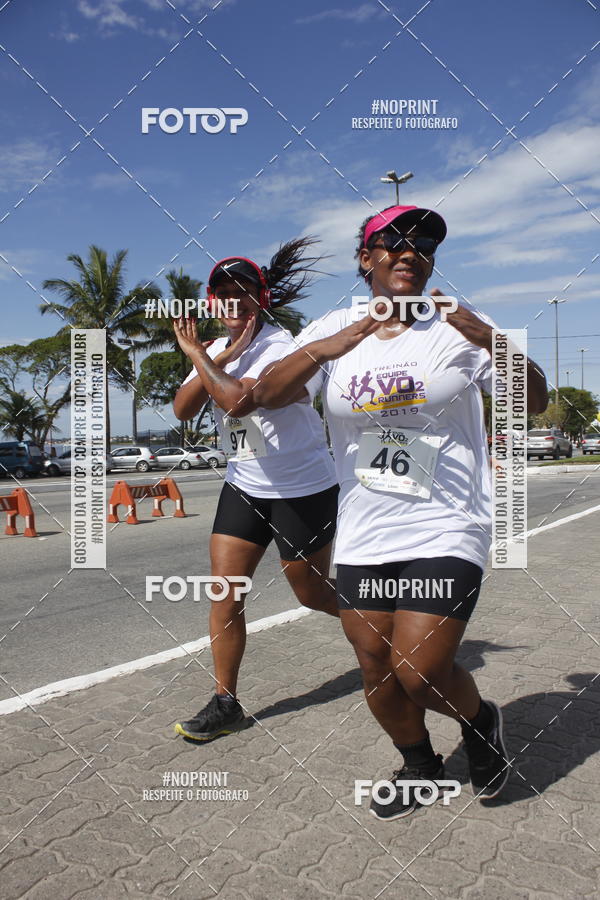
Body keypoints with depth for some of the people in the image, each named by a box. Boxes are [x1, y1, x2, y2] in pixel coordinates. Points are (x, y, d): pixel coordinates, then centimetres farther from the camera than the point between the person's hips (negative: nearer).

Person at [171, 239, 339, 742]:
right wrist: (215, 360, -17)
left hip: (304, 489, -6)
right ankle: (226, 703, 14)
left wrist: (197, 355, -19)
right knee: (225, 594, 0)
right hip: (244, 487, 6)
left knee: (313, 593, 9)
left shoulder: (281, 347, -17)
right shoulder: (216, 351, 6)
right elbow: (182, 409, -5)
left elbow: (238, 401, -32)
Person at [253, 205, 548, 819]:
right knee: (376, 667, 10)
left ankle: (480, 721, 28)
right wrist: (323, 351, -22)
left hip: (446, 530, -3)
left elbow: (535, 401, -4)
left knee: (420, 672, -9)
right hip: (362, 536, 3)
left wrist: (493, 342, -22)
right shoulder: (333, 331, 4)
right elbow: (264, 395, -6)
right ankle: (419, 765, 40)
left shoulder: (455, 330, -2)